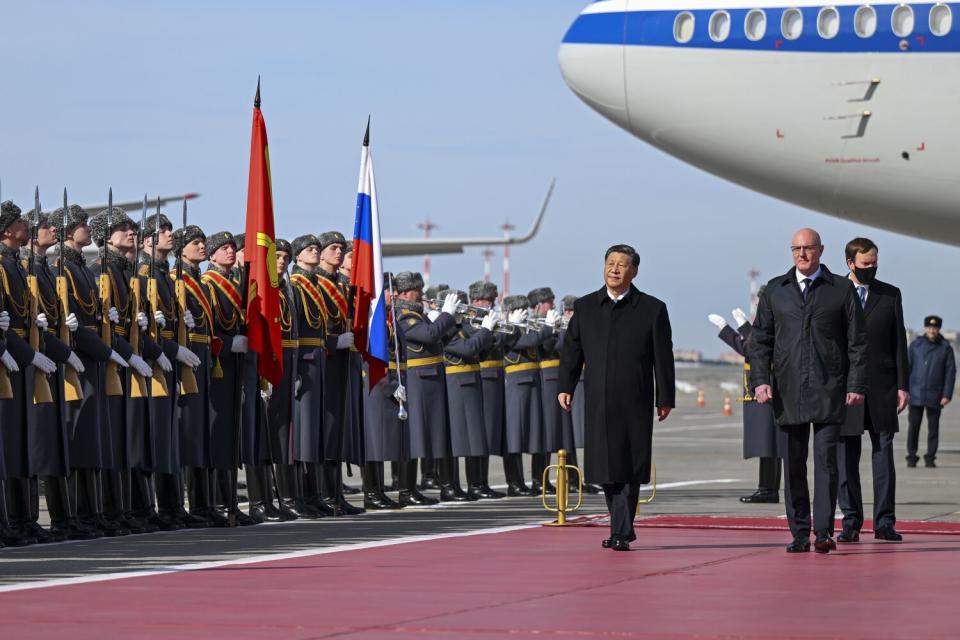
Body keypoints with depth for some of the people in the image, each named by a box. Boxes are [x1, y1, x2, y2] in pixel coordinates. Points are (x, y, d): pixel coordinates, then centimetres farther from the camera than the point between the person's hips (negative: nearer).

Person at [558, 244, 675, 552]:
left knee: (629, 469, -5)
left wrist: (665, 398, 0)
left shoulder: (652, 309, 3)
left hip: (635, 404, -3)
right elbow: (571, 349, 11)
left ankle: (621, 533, -3)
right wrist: (565, 386, 1)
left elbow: (663, 357, 3)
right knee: (606, 470, 6)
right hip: (598, 404, 3)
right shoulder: (584, 307, 11)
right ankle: (622, 528, 18)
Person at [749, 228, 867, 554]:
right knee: (793, 464, 4)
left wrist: (856, 385, -4)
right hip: (788, 391, 2)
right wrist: (760, 380, -2)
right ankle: (799, 534, 9)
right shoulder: (774, 290, 12)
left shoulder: (842, 289, 6)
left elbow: (858, 341, 4)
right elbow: (760, 340, 10)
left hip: (829, 390, -2)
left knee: (825, 459, -9)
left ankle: (823, 532, -10)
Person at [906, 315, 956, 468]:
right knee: (913, 426, -1)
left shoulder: (945, 348, 1)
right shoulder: (916, 344, 4)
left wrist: (947, 395, -6)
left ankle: (930, 458, 11)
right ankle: (911, 457, 7)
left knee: (933, 427, 3)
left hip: (935, 396, 0)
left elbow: (950, 372, 0)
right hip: (916, 394, 0)